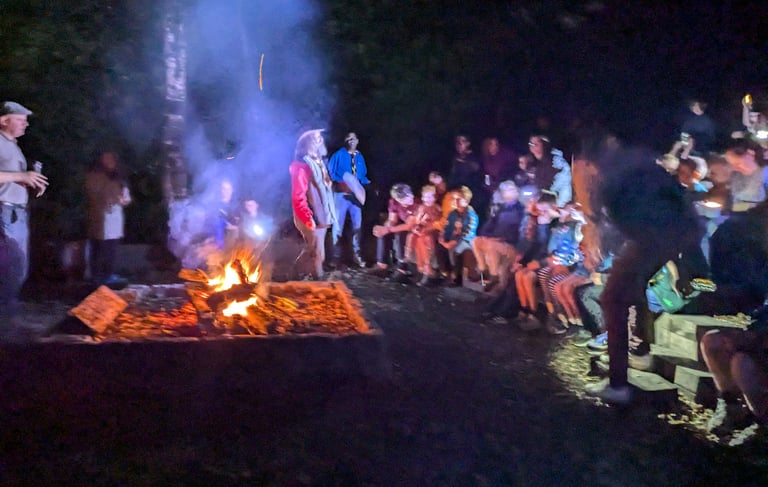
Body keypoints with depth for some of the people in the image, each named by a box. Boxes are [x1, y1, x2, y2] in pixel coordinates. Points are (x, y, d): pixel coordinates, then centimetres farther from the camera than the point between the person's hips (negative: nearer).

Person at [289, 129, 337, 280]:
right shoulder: (302, 167, -19)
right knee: (317, 255, -2)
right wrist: (308, 219, -24)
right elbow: (298, 197, -24)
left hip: (320, 217, 10)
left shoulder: (318, 163, 13)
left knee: (311, 252, 18)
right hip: (312, 220, -10)